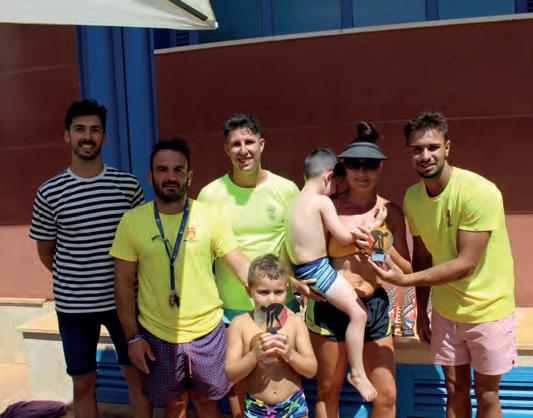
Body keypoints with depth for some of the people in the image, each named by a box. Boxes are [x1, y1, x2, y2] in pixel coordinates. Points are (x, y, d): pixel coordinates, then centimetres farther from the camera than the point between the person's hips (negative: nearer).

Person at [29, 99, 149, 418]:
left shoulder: (128, 185, -4)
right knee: (83, 383, 14)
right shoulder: (49, 193, -6)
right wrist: (73, 281, 9)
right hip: (73, 305, 0)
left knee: (137, 373, 14)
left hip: (124, 299, 1)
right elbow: (45, 252, 6)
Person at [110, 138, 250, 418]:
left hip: (207, 333, 0)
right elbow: (123, 283, -1)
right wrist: (132, 337, -2)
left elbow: (242, 266, -6)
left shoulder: (211, 217, -8)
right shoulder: (132, 220, -6)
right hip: (157, 337, 1)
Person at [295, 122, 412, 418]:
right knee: (327, 391, 14)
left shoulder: (391, 212, 2)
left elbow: (407, 271, 4)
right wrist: (302, 282, -19)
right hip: (330, 305, -2)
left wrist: (384, 249, -14)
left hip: (375, 305, 2)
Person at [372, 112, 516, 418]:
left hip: (487, 309, -4)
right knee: (455, 388, 15)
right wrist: (421, 311, 8)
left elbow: (466, 264, -25)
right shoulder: (412, 197, -4)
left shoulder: (480, 192, -23)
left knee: (486, 393, 11)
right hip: (445, 310, 4)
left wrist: (405, 279, -27)